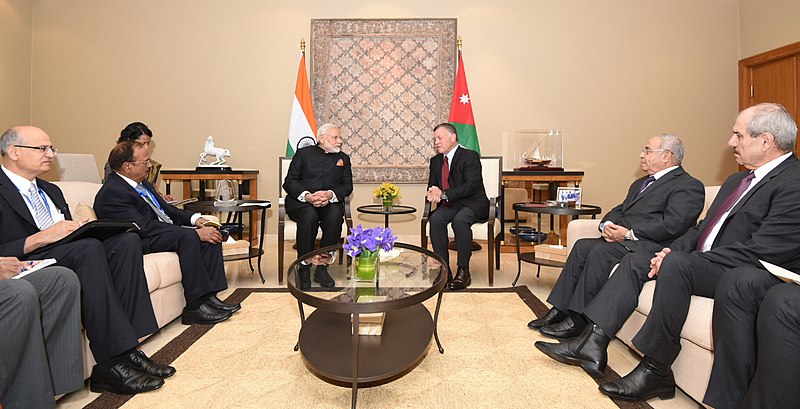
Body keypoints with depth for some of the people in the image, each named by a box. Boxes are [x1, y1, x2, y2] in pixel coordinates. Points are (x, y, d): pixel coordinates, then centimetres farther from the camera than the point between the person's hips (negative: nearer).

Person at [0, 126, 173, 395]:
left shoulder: (51, 190, 24)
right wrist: (42, 237, -20)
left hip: (66, 256, 7)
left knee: (127, 241, -19)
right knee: (90, 247, -34)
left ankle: (127, 350, -23)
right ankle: (111, 364, -31)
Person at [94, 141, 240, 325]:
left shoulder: (141, 182, 14)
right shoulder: (112, 192, -15)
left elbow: (165, 208, 21)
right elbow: (145, 227, -24)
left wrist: (195, 219, 2)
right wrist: (196, 233, -28)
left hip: (167, 232, 10)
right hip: (141, 243, -9)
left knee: (211, 234, -7)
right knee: (188, 236, -33)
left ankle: (209, 296, -12)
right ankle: (195, 306, -29)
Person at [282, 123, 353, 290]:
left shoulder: (343, 158, 19)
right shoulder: (303, 153, 12)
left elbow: (347, 186, 9)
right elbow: (289, 182, 2)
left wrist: (330, 194, -13)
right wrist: (307, 196, -18)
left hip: (330, 202, 2)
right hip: (301, 202, -1)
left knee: (335, 216, -33)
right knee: (309, 216, -36)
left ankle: (322, 268, -22)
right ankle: (304, 269, -21)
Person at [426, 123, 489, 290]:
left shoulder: (470, 156, -7)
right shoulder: (435, 161, 14)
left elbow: (471, 186, -18)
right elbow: (432, 186, 14)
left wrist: (443, 194, -25)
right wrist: (432, 193, -13)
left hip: (473, 204, -5)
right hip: (449, 205, 5)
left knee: (459, 219, -36)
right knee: (435, 219, -27)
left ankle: (463, 271, -22)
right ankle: (444, 269, -20)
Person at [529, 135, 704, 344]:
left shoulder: (690, 186, -1)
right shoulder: (640, 183, 27)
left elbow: (672, 224, -15)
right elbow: (619, 209, 21)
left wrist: (630, 233, -18)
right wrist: (607, 225, -2)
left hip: (652, 246, -8)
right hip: (623, 238, 8)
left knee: (601, 251, -30)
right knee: (582, 245, -16)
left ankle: (577, 320, -25)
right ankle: (559, 310, -16)